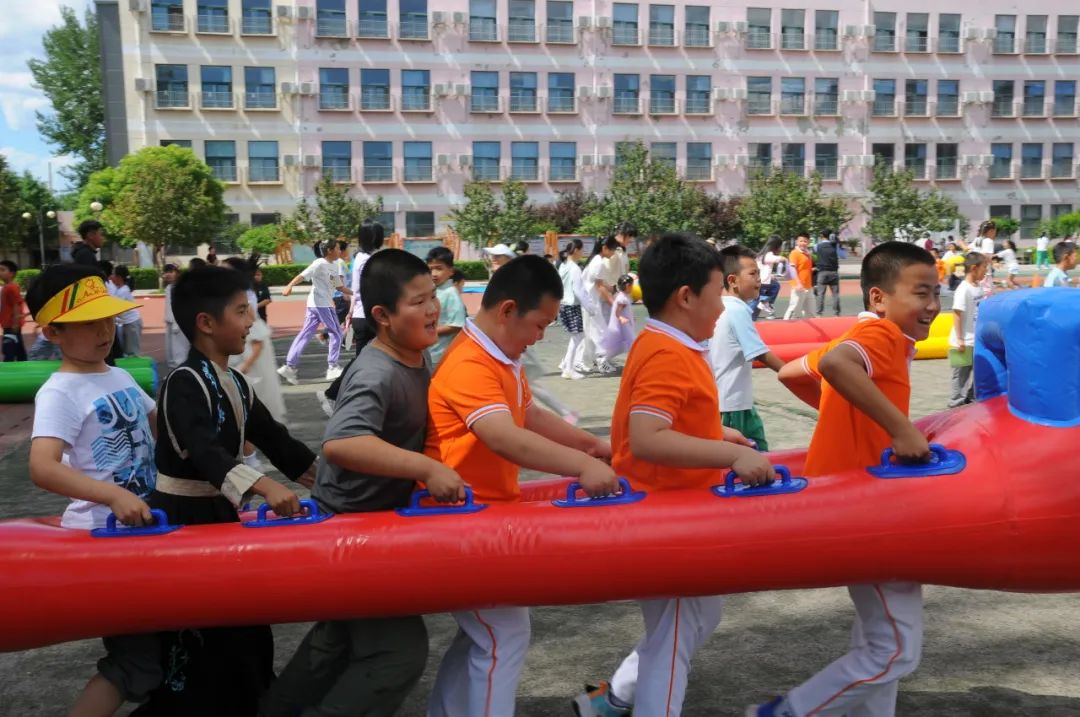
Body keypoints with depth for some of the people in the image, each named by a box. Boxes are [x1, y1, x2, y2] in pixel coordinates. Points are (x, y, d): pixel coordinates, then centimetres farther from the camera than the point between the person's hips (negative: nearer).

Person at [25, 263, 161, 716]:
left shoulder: (120, 377, 6)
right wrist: (113, 496, -44)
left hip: (145, 525, 8)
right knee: (137, 657, -2)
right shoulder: (60, 393, -18)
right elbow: (42, 469, -33)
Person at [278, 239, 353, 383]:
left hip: (322, 304, 9)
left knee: (305, 334, 5)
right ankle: (332, 368, 6)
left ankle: (290, 367, 4)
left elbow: (339, 286, 24)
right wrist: (290, 286, -39)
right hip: (321, 304, -9)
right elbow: (303, 275, -23)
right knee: (336, 333, 0)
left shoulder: (333, 267, 15)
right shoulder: (319, 264, -11)